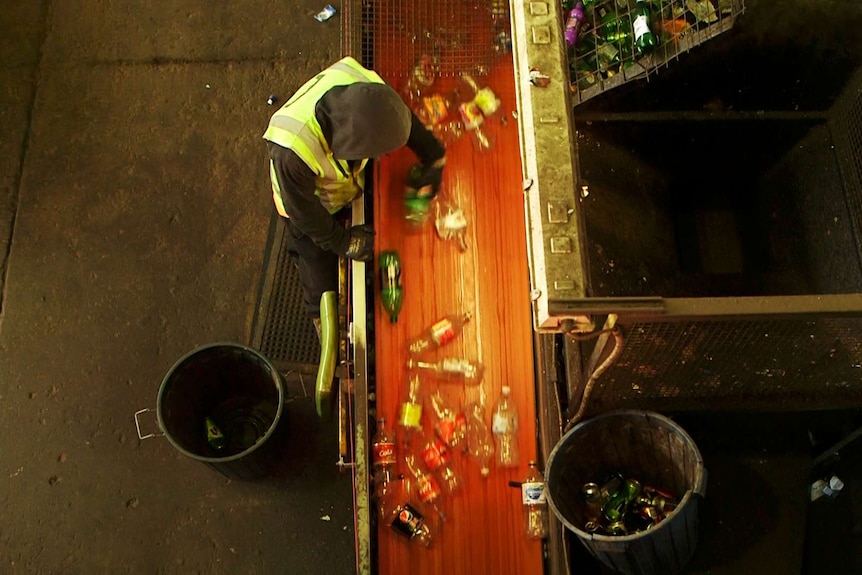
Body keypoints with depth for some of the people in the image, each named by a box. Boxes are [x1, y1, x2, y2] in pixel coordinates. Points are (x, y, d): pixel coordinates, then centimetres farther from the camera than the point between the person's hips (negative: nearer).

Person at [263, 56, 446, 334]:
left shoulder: (366, 88, -35)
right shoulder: (292, 151, -47)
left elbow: (404, 116, -11)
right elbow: (303, 210, -27)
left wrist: (433, 158, -10)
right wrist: (344, 242, -16)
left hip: (353, 186, 5)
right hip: (313, 204, -5)